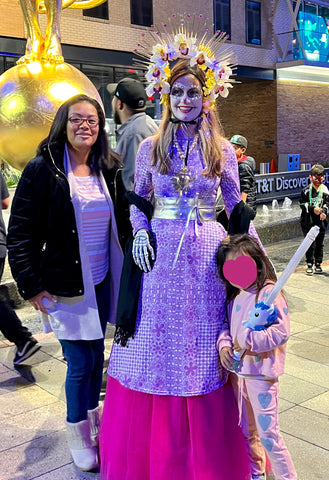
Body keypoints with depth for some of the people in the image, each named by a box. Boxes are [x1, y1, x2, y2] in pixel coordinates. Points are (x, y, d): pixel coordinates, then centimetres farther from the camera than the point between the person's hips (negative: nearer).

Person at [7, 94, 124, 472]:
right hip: (64, 287, -5)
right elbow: (20, 234, -10)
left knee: (96, 356, 15)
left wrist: (120, 277, 11)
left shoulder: (105, 172, 6)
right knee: (80, 362, 0)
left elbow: (117, 224, 17)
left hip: (101, 284, 5)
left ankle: (93, 420, 35)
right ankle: (77, 434, 23)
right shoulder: (42, 170, -9)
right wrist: (32, 285, -12)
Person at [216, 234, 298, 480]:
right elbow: (226, 326, 12)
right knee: (246, 431, 22)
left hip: (261, 374, -7)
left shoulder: (269, 293, -17)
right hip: (238, 372, 7)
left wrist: (249, 339, -24)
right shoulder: (234, 297, 5)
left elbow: (281, 332, -23)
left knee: (268, 434, 0)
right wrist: (224, 344, -7)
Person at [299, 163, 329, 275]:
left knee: (319, 243, 10)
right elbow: (302, 204, -3)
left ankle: (318, 264, 22)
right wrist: (313, 209, -15)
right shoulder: (306, 190, -4)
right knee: (310, 244, -4)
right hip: (308, 221, -3)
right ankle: (309, 265, 5)